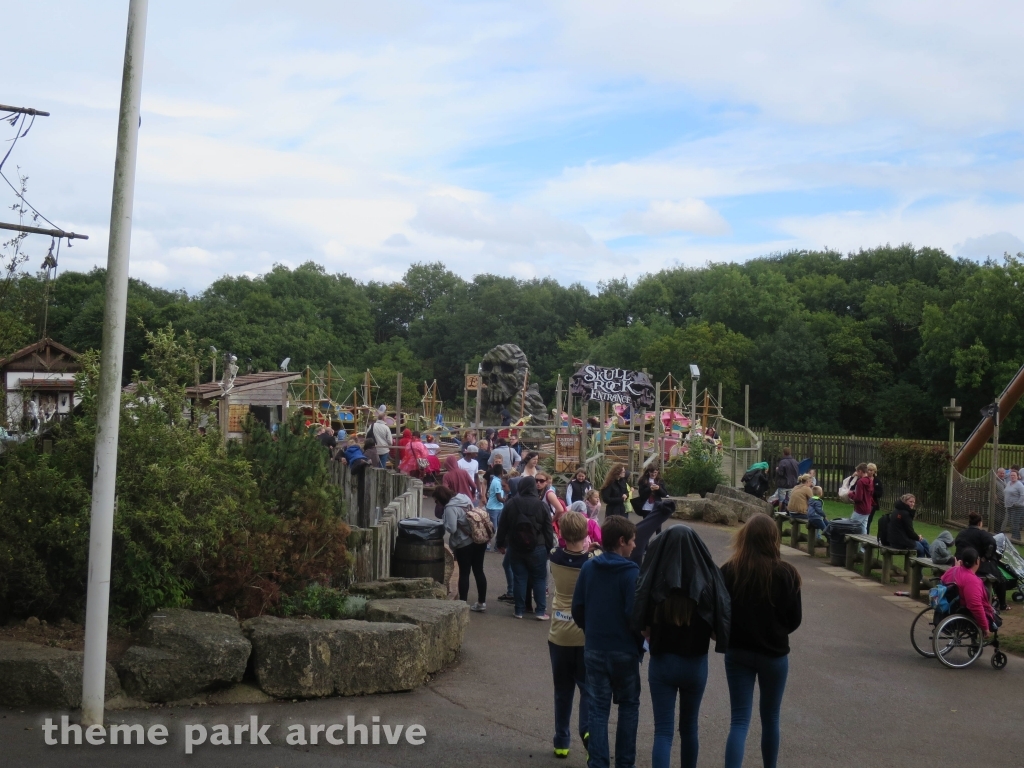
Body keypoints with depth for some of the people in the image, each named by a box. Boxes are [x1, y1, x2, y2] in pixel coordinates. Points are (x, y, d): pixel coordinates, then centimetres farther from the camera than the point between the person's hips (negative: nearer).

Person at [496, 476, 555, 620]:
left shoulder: (511, 504, -2)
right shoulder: (541, 505, -7)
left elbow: (502, 526, 3)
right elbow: (548, 529, -4)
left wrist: (501, 544, 14)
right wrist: (550, 547, 5)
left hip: (515, 548, 2)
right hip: (537, 548, -1)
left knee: (519, 578, 8)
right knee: (539, 579, 6)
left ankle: (519, 610, 11)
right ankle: (540, 611, 3)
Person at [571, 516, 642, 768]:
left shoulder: (588, 567, 0)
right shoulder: (630, 572, -15)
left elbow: (577, 607, 4)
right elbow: (634, 614, -18)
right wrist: (640, 643, -2)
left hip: (594, 650, 4)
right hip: (624, 650, -3)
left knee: (598, 708, 9)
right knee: (628, 706, 13)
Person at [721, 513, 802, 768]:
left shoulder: (729, 571, -13)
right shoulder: (786, 573, -14)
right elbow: (795, 620, -4)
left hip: (737, 653, 0)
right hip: (774, 654, 0)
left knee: (739, 720, 4)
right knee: (770, 718, 18)